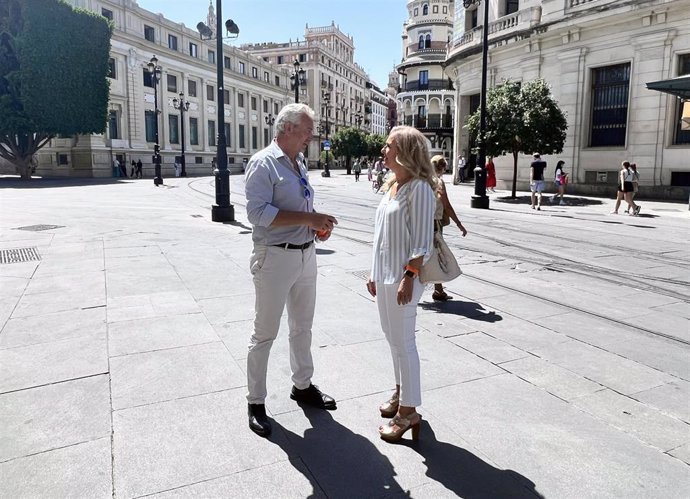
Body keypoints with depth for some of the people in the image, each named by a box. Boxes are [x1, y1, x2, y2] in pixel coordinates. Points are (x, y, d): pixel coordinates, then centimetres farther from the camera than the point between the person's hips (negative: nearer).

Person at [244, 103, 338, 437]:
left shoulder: (300, 163, 13)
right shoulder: (263, 163, -12)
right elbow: (258, 212, -23)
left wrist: (317, 224, 2)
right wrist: (307, 218, -25)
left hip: (306, 255, 8)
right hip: (276, 257, -8)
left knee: (302, 327, 19)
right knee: (265, 333, 3)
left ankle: (302, 386, 37)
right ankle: (256, 402, 17)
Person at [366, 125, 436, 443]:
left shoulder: (419, 188, -14)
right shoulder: (393, 186, 12)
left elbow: (422, 241, -17)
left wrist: (409, 278, -20)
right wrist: (375, 273, 17)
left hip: (402, 278, -9)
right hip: (384, 276, 9)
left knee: (403, 342, 1)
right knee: (394, 339, 19)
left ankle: (408, 411, 14)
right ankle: (401, 393, 35)